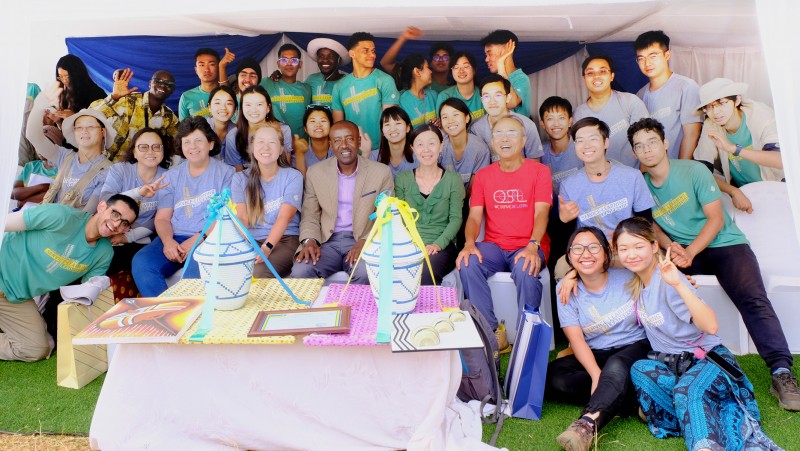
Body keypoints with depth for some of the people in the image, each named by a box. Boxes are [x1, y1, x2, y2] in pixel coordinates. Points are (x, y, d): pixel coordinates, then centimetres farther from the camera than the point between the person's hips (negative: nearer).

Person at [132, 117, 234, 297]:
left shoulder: (225, 173, 5)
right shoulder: (172, 176, 19)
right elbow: (162, 217, 13)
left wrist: (196, 240, -16)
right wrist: (167, 241, -9)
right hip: (174, 238, 5)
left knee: (196, 268, -37)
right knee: (141, 262, -24)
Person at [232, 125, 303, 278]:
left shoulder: (293, 176, 2)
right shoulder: (240, 179, 10)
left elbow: (284, 217, -11)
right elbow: (241, 218, -4)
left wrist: (267, 247, -28)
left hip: (284, 239, -2)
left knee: (259, 272, -32)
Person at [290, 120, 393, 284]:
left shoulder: (382, 172, 2)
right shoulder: (315, 172, 7)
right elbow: (310, 216, 11)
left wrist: (366, 241, -15)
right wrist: (309, 240, -10)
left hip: (363, 242, -1)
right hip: (327, 241, 1)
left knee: (365, 273, -34)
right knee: (300, 272, -28)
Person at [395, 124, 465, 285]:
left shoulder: (453, 180, 8)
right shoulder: (402, 179, 13)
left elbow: (456, 219, 1)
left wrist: (438, 244, -15)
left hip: (441, 246, -1)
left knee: (425, 274, -34)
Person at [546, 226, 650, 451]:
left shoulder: (628, 278, -7)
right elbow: (576, 338, -11)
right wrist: (596, 373, -26)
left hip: (635, 348, -2)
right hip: (594, 355, 3)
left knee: (615, 368, -37)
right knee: (551, 376, -23)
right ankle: (631, 398, -24)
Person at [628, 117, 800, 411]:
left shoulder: (693, 170, -6)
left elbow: (716, 219, -10)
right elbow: (653, 227, 8)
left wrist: (689, 253, -23)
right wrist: (671, 248, -15)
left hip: (724, 243, -3)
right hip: (681, 251, 3)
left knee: (753, 299, -25)